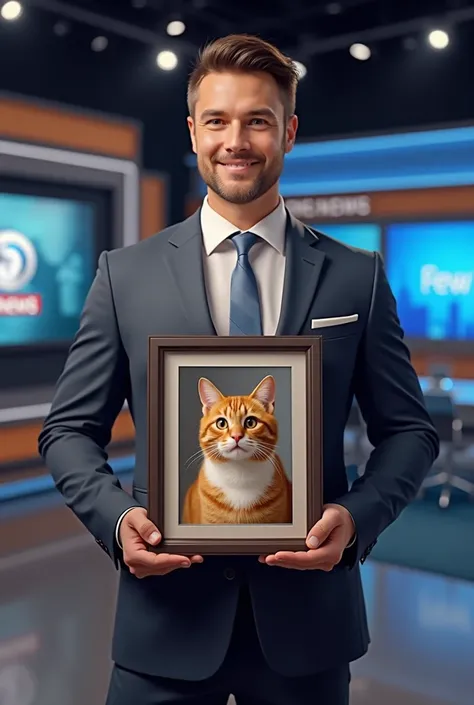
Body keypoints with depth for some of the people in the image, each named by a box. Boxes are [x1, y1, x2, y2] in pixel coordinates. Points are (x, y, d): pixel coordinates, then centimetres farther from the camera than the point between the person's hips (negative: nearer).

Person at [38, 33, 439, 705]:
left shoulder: (358, 277, 0)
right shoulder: (125, 274, 0)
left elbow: (408, 430, 4)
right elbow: (69, 430, 3)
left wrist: (357, 517, -14)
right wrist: (116, 516, -15)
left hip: (306, 616, 1)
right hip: (168, 612, 0)